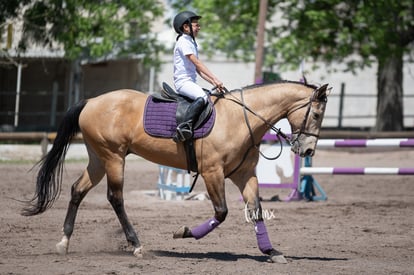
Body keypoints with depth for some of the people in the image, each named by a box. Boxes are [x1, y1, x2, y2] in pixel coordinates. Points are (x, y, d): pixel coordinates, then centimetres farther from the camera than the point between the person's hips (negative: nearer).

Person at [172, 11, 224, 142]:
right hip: (183, 81, -10)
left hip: (190, 82, 10)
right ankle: (185, 126, -41)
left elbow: (198, 70, 18)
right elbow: (197, 63, -17)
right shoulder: (183, 41, -7)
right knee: (202, 97, -33)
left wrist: (213, 82, 5)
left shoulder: (191, 42, 22)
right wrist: (215, 79, -21)